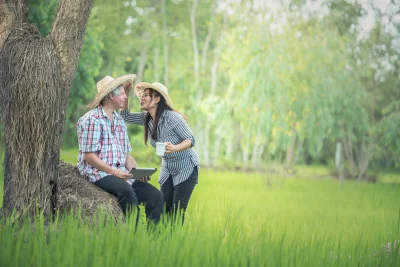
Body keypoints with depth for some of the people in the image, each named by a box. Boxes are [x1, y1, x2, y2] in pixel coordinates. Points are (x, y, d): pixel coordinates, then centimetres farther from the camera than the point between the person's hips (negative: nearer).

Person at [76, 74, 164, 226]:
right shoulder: (92, 120, -6)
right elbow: (88, 156, -11)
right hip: (99, 174, -7)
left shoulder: (119, 121, 19)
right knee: (127, 191, -36)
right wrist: (113, 171, -19)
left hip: (121, 175, 8)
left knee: (155, 196, -12)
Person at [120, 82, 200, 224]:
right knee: (164, 208, 1)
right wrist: (126, 94, -12)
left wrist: (174, 148, -42)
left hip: (186, 168, -7)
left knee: (177, 211, -11)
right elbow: (126, 116, 1)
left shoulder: (172, 118, -25)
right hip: (168, 169, 7)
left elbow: (191, 139, -23)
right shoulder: (146, 118, -3)